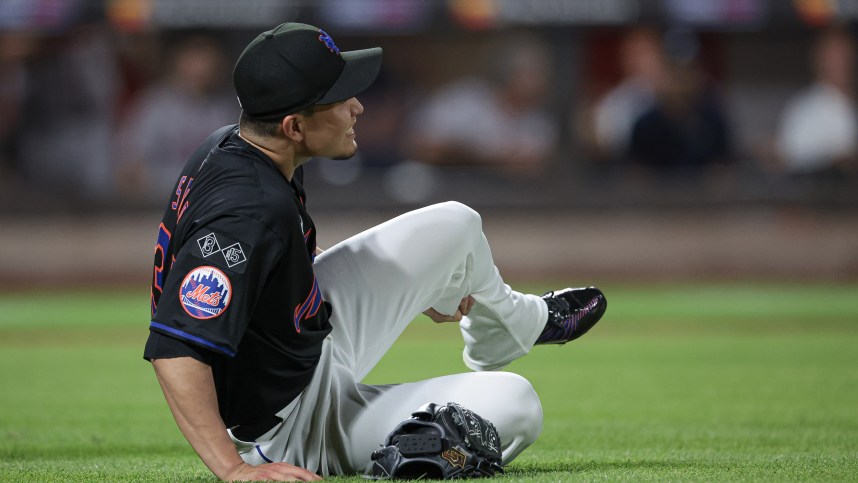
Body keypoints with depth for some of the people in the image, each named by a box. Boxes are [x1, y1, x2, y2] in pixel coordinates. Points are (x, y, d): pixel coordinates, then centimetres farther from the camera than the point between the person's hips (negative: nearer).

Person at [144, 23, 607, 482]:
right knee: (515, 405, -15)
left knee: (454, 226, 14)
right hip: (295, 425, -9)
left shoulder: (231, 143, -6)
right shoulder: (250, 209, -36)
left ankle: (522, 321, 46)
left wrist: (417, 288, 18)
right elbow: (175, 348, -43)